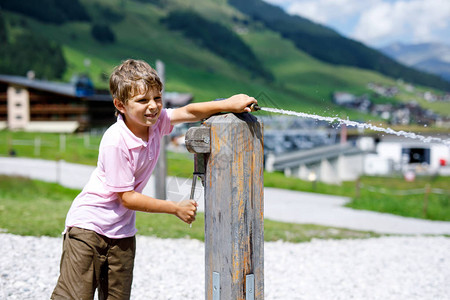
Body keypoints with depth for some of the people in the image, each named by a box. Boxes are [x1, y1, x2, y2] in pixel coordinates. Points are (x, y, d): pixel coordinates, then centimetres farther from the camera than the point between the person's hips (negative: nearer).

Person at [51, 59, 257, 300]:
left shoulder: (155, 122, -7)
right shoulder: (115, 142, -25)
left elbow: (188, 112, 2)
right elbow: (127, 198, -21)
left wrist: (228, 104, -14)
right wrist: (176, 208, -16)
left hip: (122, 231, 7)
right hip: (88, 224, -7)